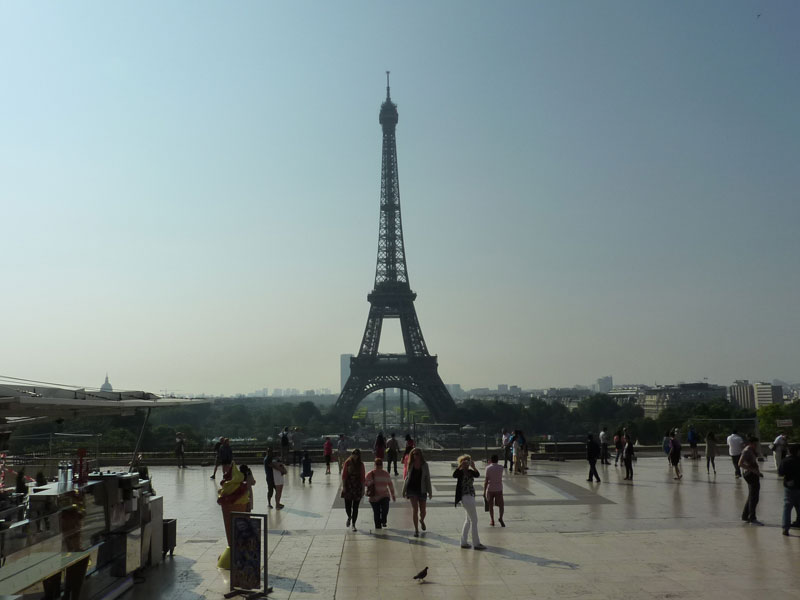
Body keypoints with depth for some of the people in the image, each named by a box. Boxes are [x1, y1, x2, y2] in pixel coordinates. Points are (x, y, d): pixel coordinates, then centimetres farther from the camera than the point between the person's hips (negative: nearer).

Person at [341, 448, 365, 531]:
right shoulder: (347, 462, -2)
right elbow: (344, 475, -2)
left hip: (357, 487, 0)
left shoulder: (360, 464, 1)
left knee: (355, 507, 1)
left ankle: (353, 525, 10)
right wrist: (343, 486, -7)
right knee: (347, 505, 2)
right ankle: (349, 517, 35)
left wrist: (363, 489, 0)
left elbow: (363, 477, 3)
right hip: (348, 487, 0)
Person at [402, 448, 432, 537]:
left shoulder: (424, 465, -2)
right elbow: (406, 477, 8)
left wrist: (430, 492, 1)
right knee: (415, 509, -9)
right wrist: (404, 491, 10)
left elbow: (428, 479, 2)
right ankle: (416, 530, 0)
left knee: (423, 510, 8)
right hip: (412, 489, 0)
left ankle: (421, 520, 43)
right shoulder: (410, 465, 0)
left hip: (422, 490, 0)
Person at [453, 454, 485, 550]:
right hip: (465, 497, -9)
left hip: (471, 497, 9)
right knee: (474, 520, -4)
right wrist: (460, 466, -36)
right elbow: (454, 475, -31)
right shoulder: (460, 472, -12)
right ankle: (476, 543, 3)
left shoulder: (469, 471, 9)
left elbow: (477, 475, -3)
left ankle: (464, 542, 24)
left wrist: (473, 466, -13)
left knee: (469, 520, 16)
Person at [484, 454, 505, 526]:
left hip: (490, 489, -1)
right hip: (499, 489, 1)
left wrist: (484, 492, -5)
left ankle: (492, 521, 18)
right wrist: (491, 465, 21)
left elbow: (486, 480, -10)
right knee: (501, 505, 7)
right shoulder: (501, 468, 1)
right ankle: (500, 517, -18)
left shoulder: (488, 468, -6)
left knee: (490, 506, 14)